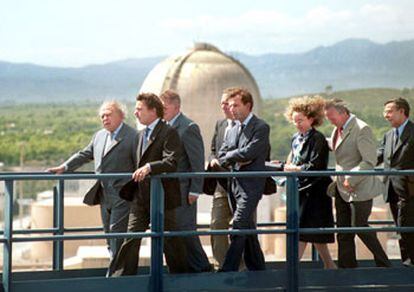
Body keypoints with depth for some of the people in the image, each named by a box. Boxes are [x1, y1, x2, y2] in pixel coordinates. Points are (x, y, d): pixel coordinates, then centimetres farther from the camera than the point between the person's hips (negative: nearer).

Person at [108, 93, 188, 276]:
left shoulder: (168, 133, -11)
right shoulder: (142, 134, 16)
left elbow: (171, 162, -24)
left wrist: (149, 167, -36)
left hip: (162, 196, -7)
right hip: (141, 196, 7)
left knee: (170, 239, 5)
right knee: (131, 237, 2)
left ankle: (180, 274, 20)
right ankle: (120, 276, 3)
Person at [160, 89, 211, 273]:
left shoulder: (188, 128, -11)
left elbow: (197, 162, -13)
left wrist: (194, 190, -15)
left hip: (183, 189, -8)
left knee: (185, 230, -5)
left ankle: (201, 267, 6)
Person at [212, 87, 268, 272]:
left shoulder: (261, 127, -6)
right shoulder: (233, 131, 18)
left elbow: (249, 152, -16)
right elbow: (221, 156, 11)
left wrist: (226, 159, -3)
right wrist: (236, 160, -10)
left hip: (250, 185, -8)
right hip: (235, 185, 8)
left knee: (238, 229, -15)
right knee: (247, 230, 12)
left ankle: (227, 271, -18)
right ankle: (257, 270, 21)